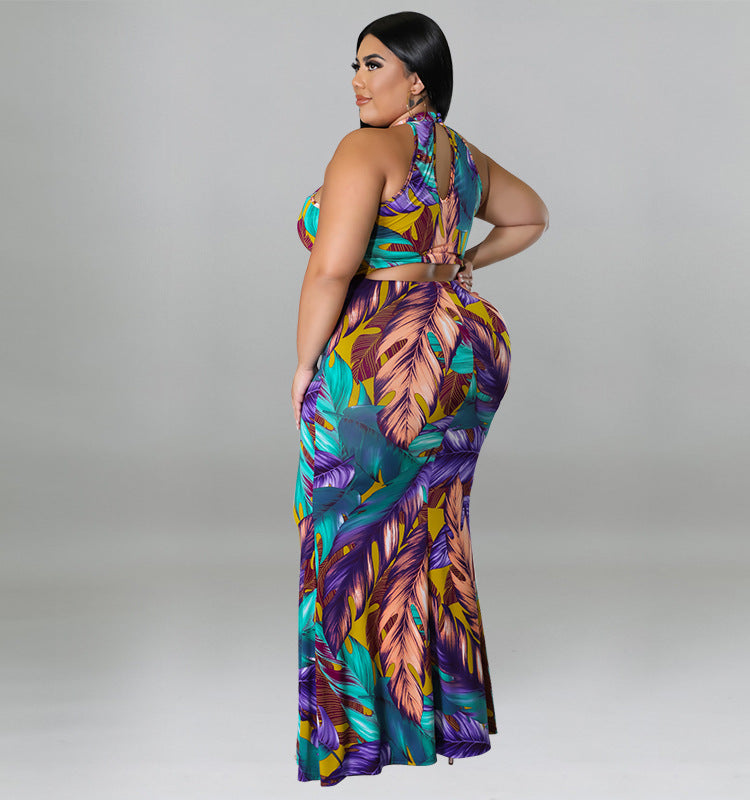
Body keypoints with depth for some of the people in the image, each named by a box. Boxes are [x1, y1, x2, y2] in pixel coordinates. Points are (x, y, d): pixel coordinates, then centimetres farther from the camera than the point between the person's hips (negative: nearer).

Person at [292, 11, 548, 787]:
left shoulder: (367, 148, -14)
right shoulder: (463, 155, 11)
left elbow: (331, 266, -22)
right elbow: (531, 216, 27)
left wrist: (304, 366, -11)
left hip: (380, 363, -8)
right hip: (466, 350, 8)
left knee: (358, 541, 4)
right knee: (435, 533, 18)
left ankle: (364, 729, 14)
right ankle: (451, 712, 28)